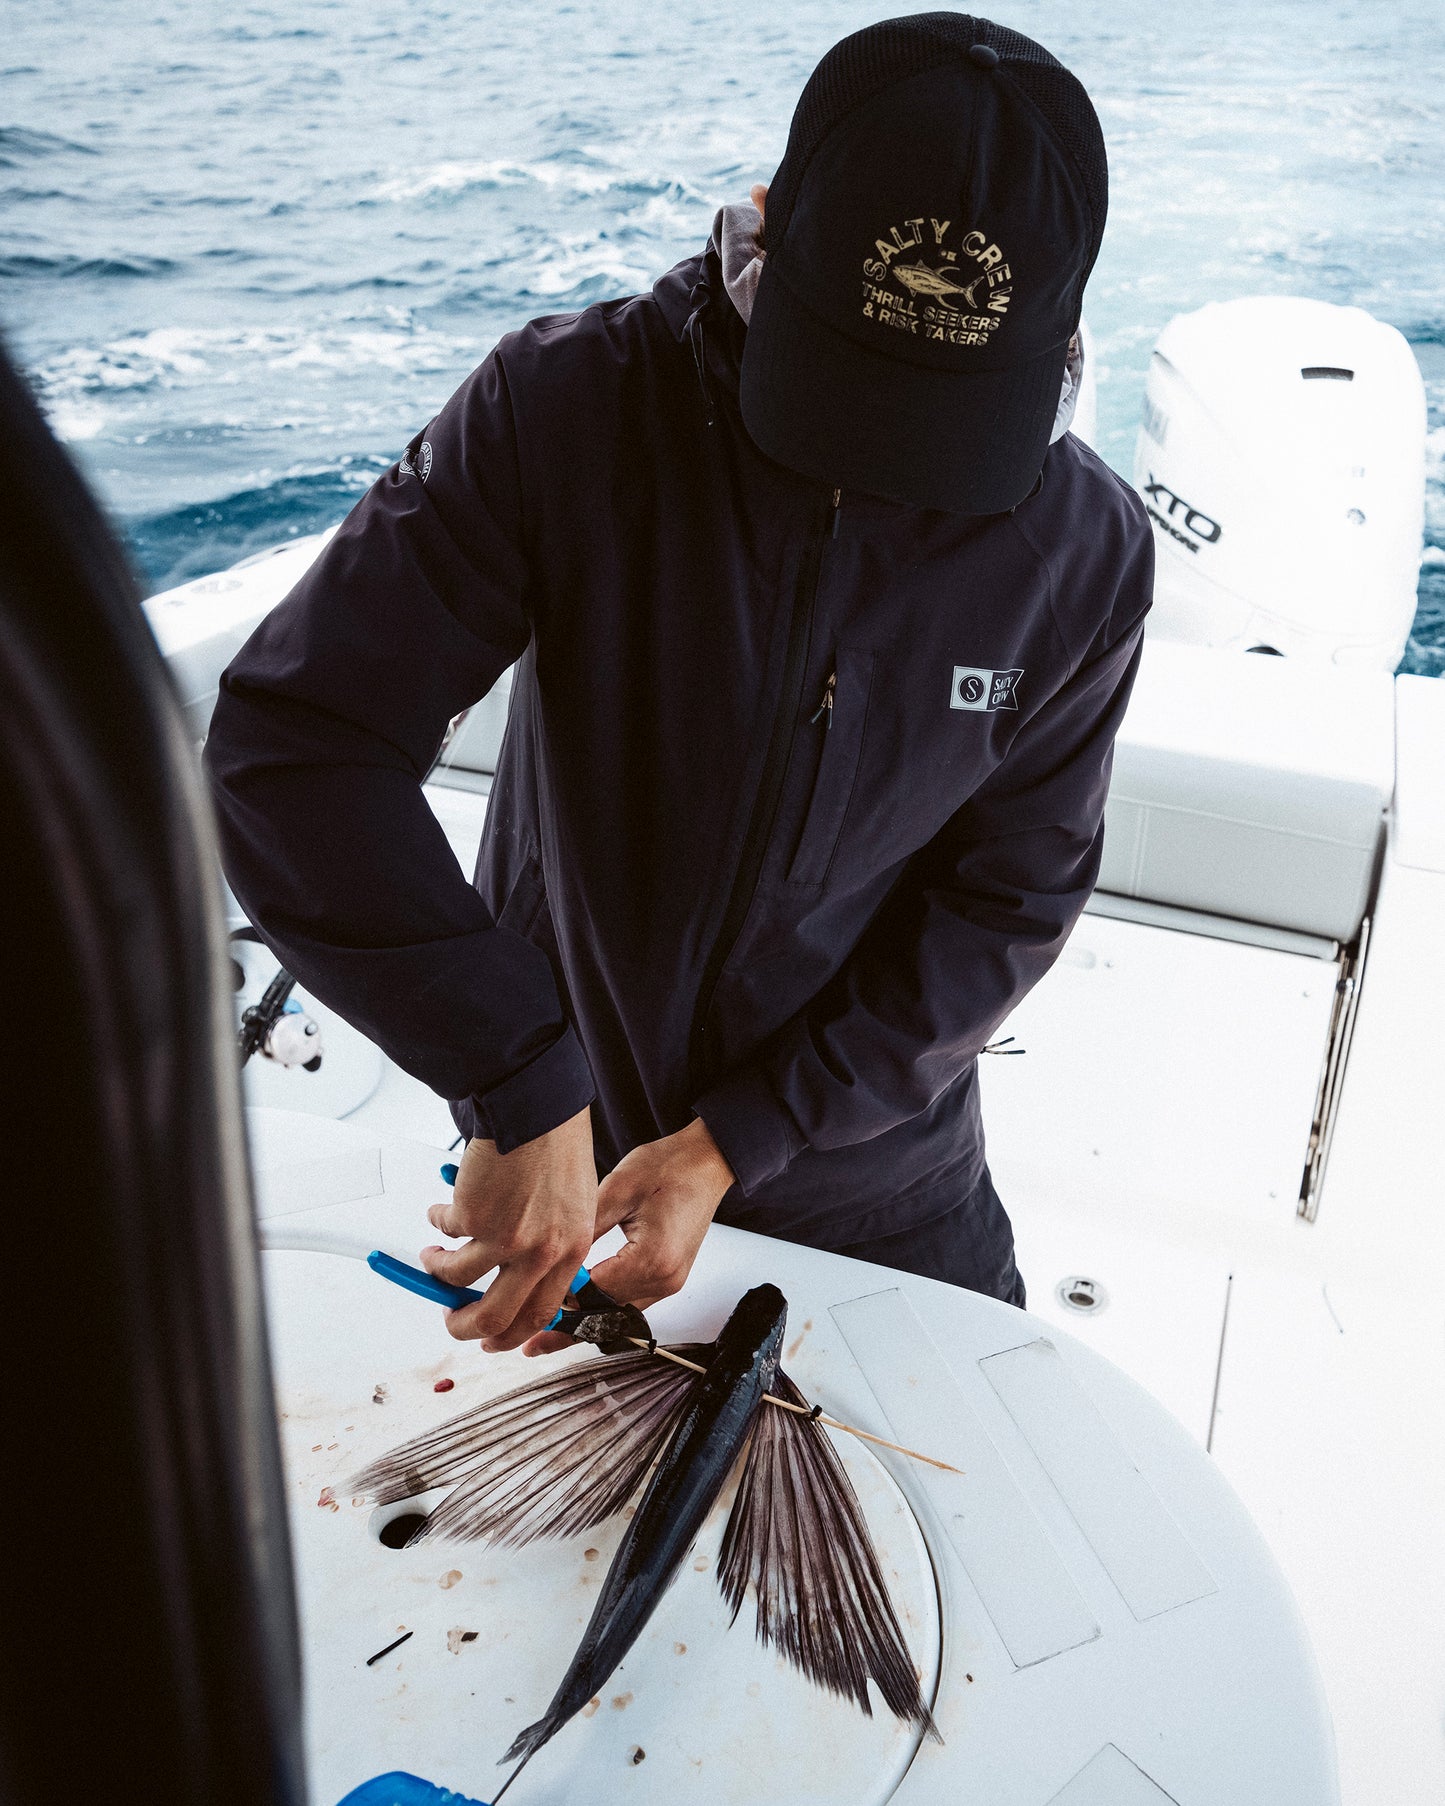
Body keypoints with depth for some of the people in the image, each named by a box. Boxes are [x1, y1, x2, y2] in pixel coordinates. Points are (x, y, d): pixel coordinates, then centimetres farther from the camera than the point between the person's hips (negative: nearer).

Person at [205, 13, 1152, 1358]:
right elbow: (292, 745, -27)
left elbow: (1004, 903, -11)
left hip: (870, 1179, 2)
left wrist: (730, 1148, -19)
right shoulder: (567, 410, -23)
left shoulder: (1086, 552, -16)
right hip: (545, 1144, 0)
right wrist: (521, 1089, -34)